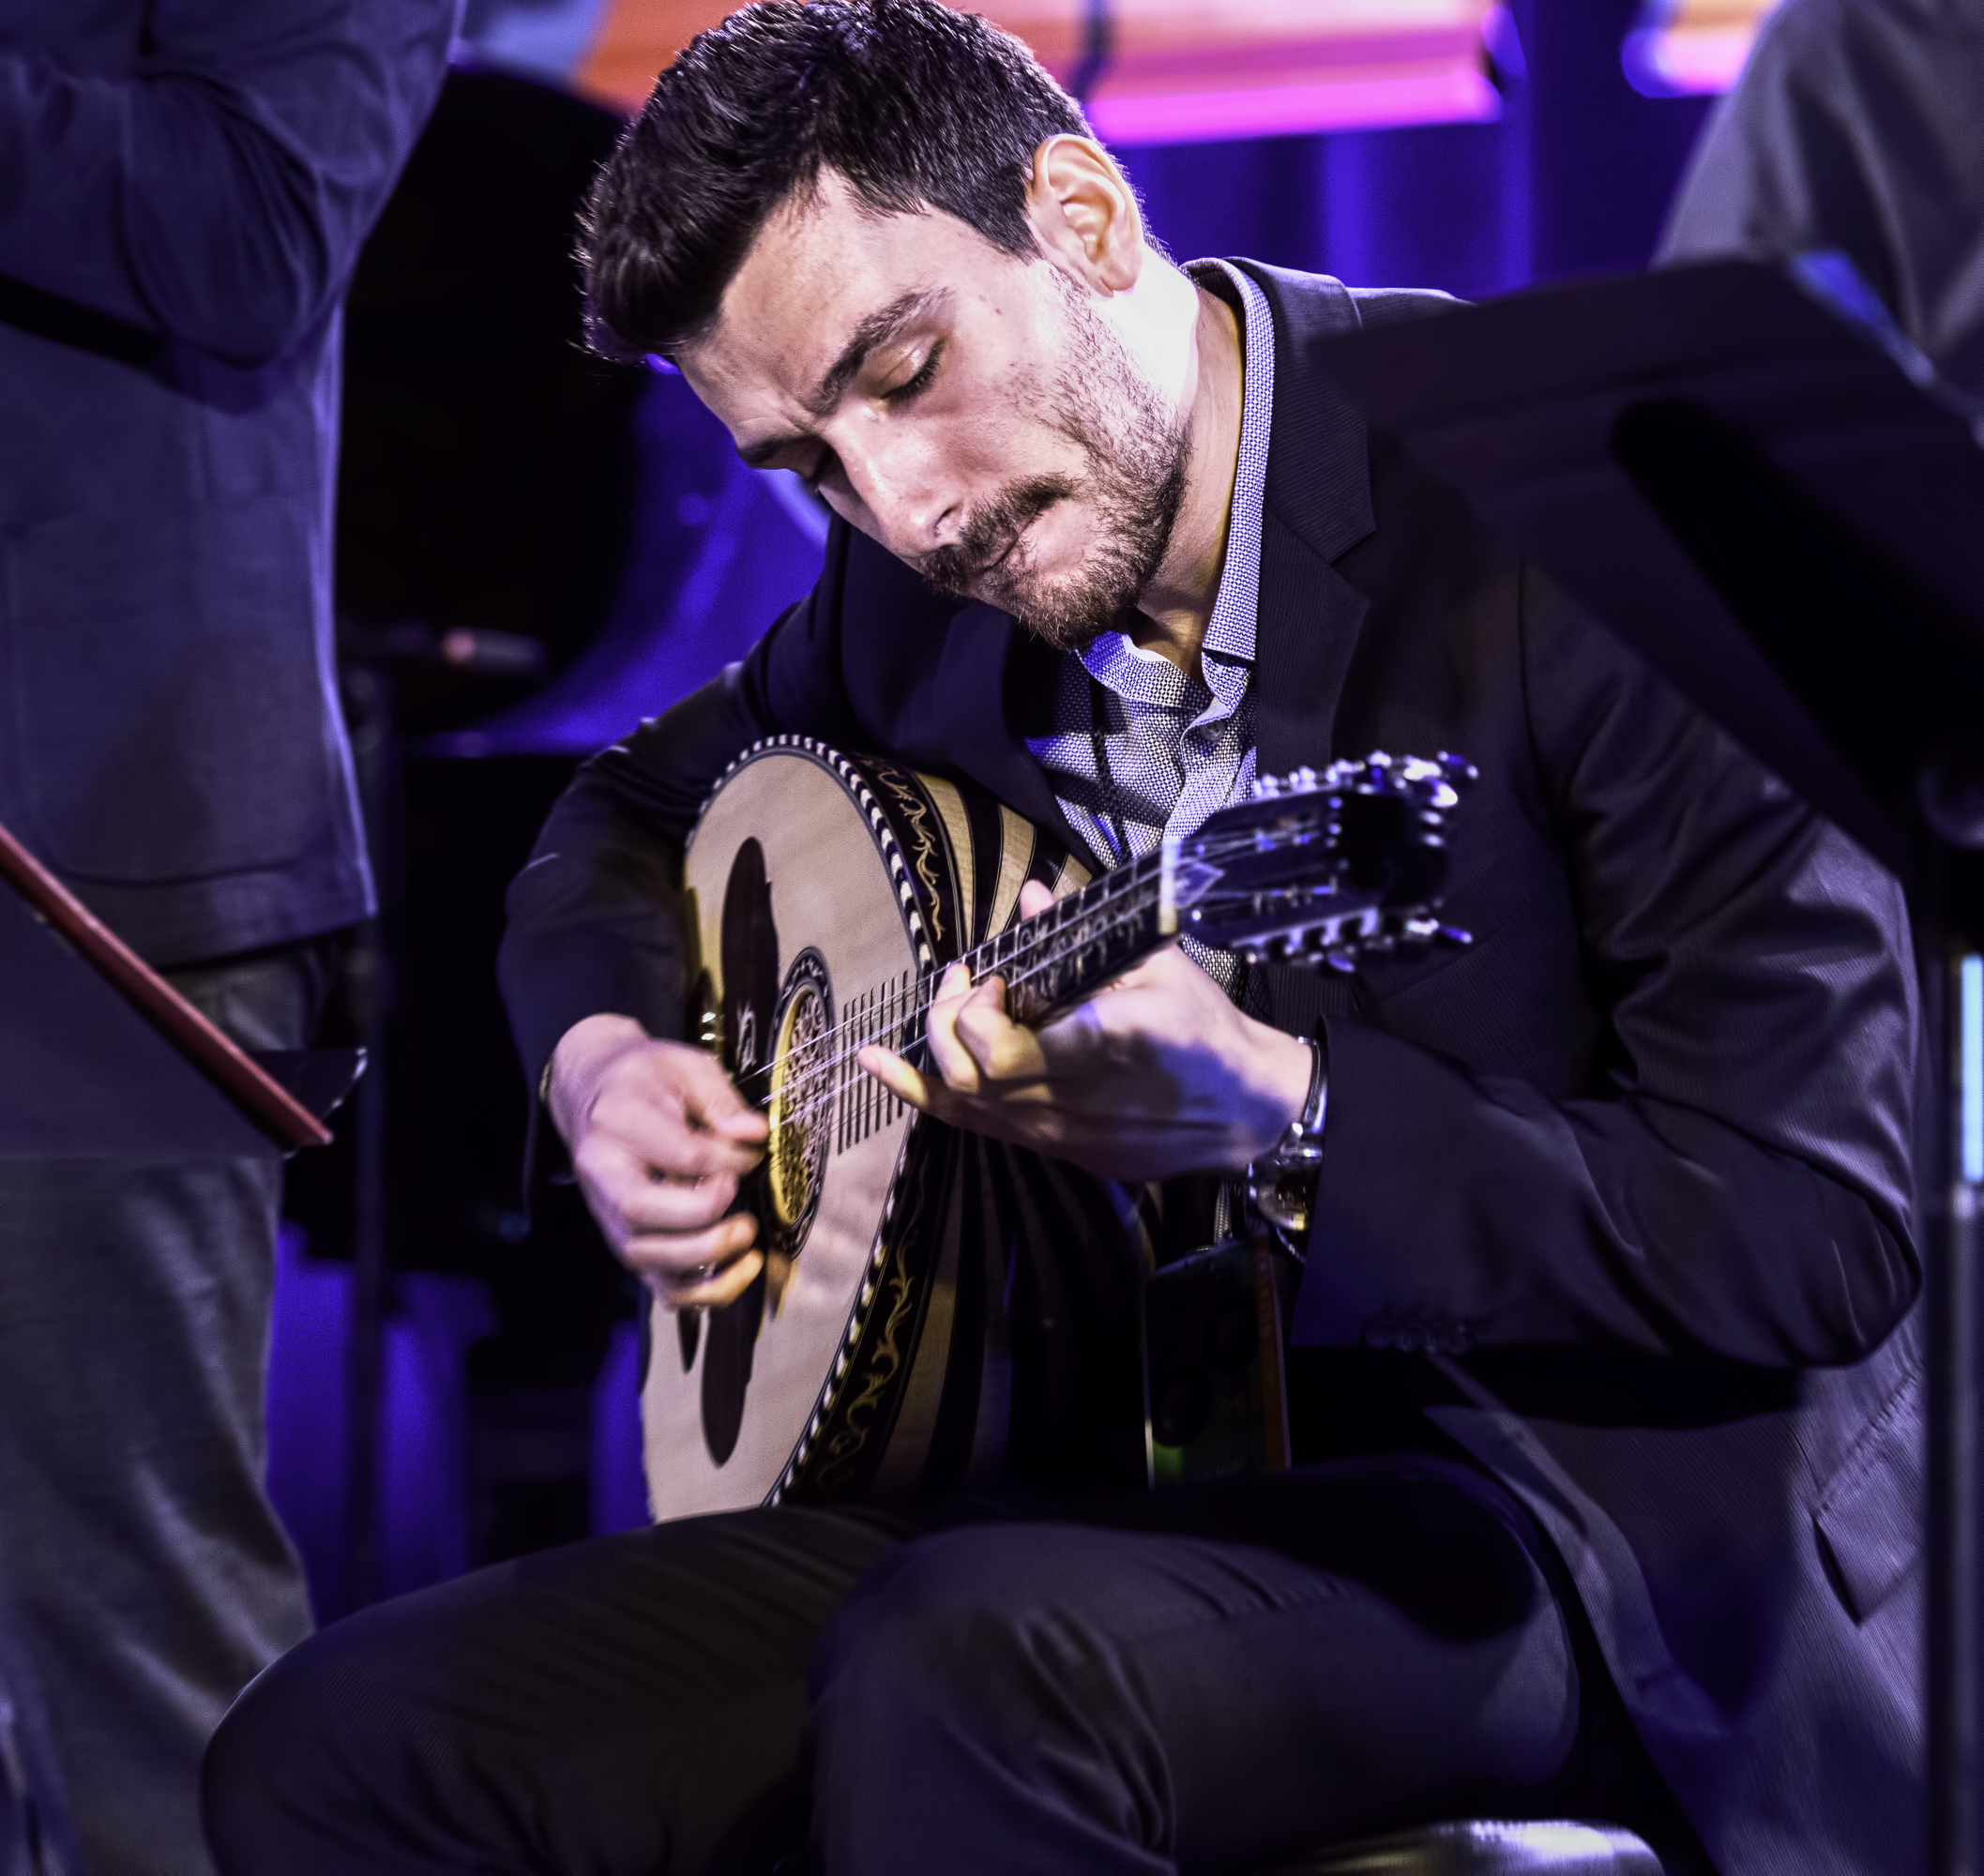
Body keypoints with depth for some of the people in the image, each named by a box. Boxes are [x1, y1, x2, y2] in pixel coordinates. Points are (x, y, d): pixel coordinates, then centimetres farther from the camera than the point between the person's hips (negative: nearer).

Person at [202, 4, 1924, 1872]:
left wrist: (1271, 1109, -29)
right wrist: (603, 1056, 7)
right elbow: (639, 805, 29)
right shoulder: (918, 589, 7)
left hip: (1595, 1497, -7)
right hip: (1119, 1477, 7)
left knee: (966, 1666, -37)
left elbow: (1823, 1237, -18)